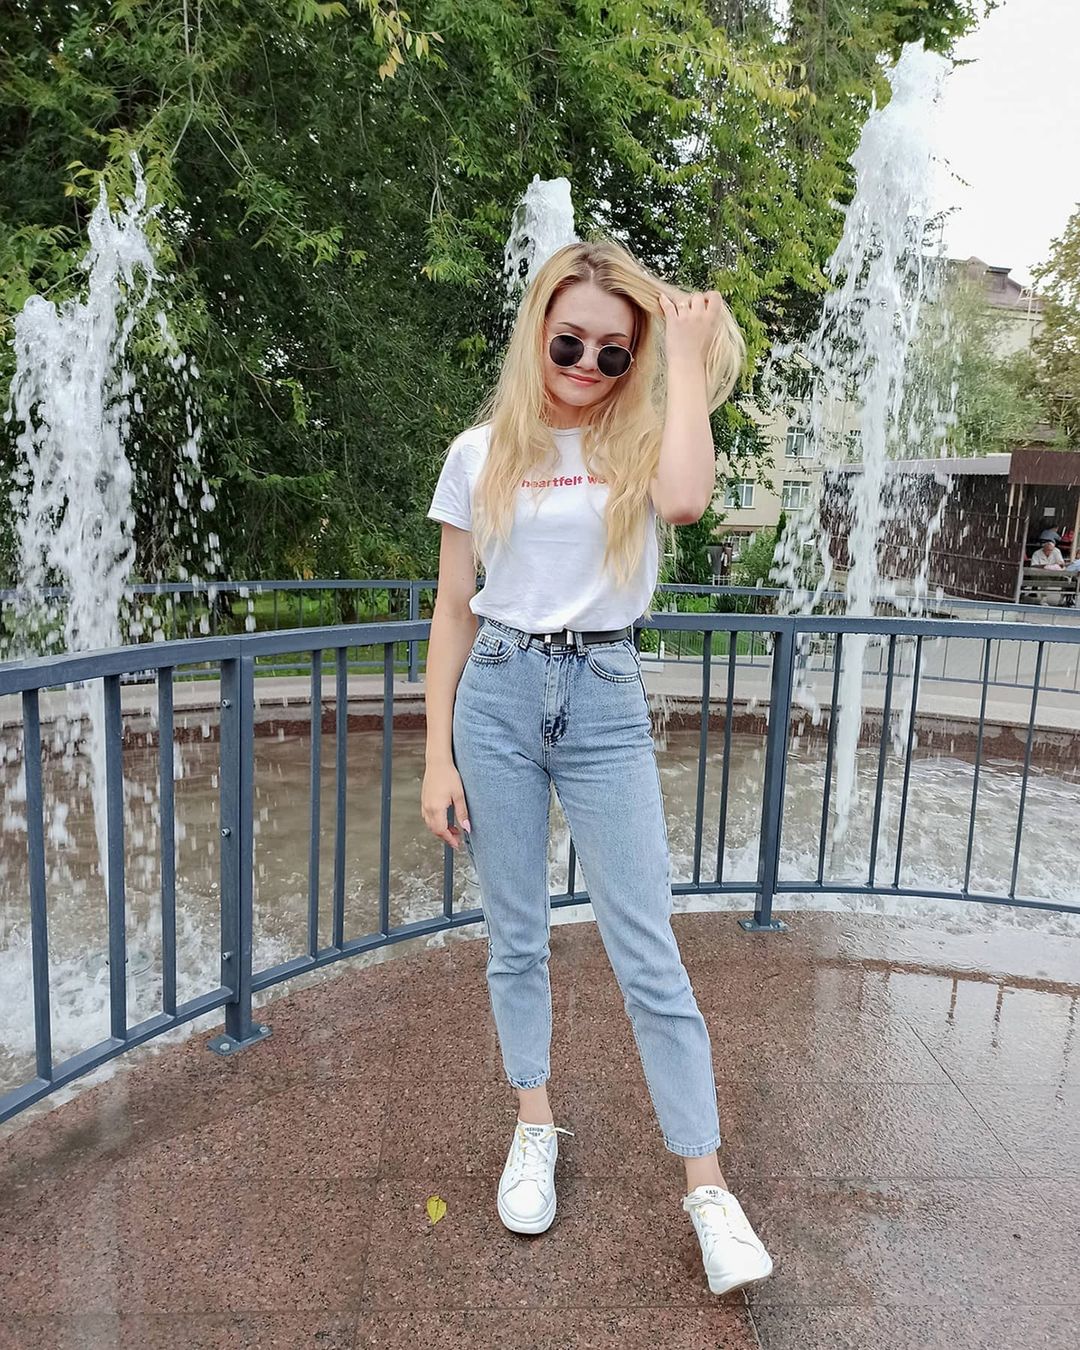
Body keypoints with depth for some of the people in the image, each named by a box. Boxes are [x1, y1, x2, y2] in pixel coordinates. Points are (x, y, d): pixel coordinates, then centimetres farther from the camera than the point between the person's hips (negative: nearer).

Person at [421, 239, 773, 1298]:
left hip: (604, 702, -1)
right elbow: (452, 614, 5)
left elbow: (687, 499, -24)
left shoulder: (641, 442, 3)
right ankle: (535, 1128, 34)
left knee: (647, 953, 0)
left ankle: (707, 1187, 12)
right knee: (515, 935, 12)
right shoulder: (481, 453, 4)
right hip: (498, 696, 2)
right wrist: (438, 757, 1)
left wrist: (688, 355, -11)